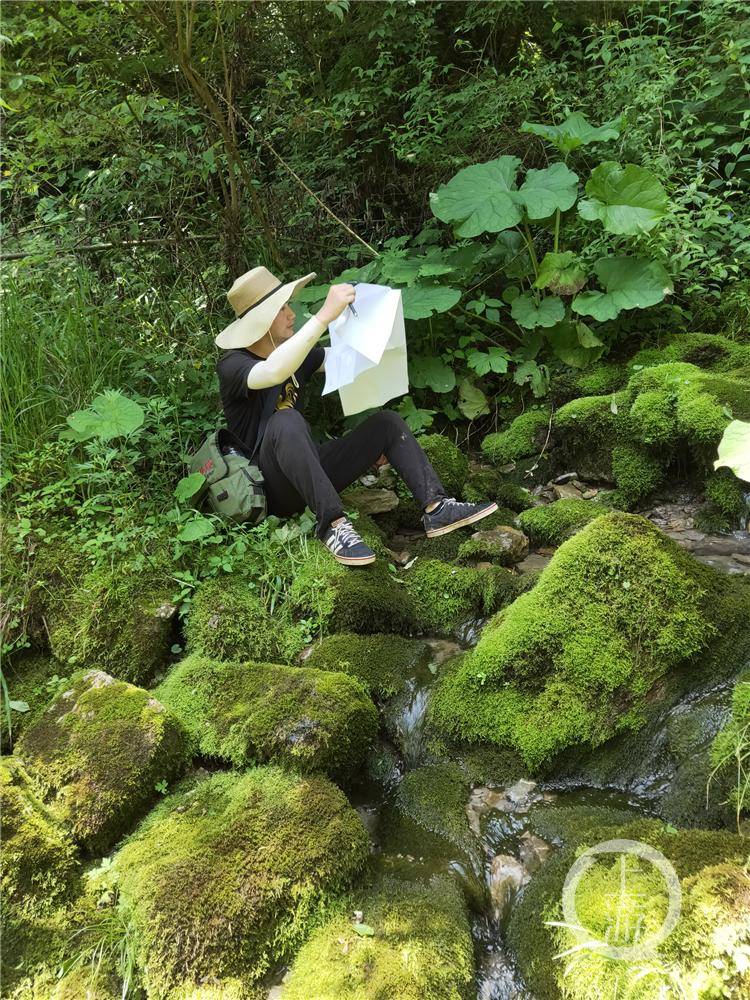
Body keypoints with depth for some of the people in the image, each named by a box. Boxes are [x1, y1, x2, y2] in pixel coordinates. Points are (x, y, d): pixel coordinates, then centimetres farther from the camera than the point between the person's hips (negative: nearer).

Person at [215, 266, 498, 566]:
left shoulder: (291, 350, 11)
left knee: (387, 421, -2)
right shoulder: (232, 364, -14)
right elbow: (274, 372, -37)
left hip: (310, 471, 8)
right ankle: (333, 524, -35)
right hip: (275, 489, -7)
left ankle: (436, 508, -17)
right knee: (286, 422, -37)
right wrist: (325, 314, -39)